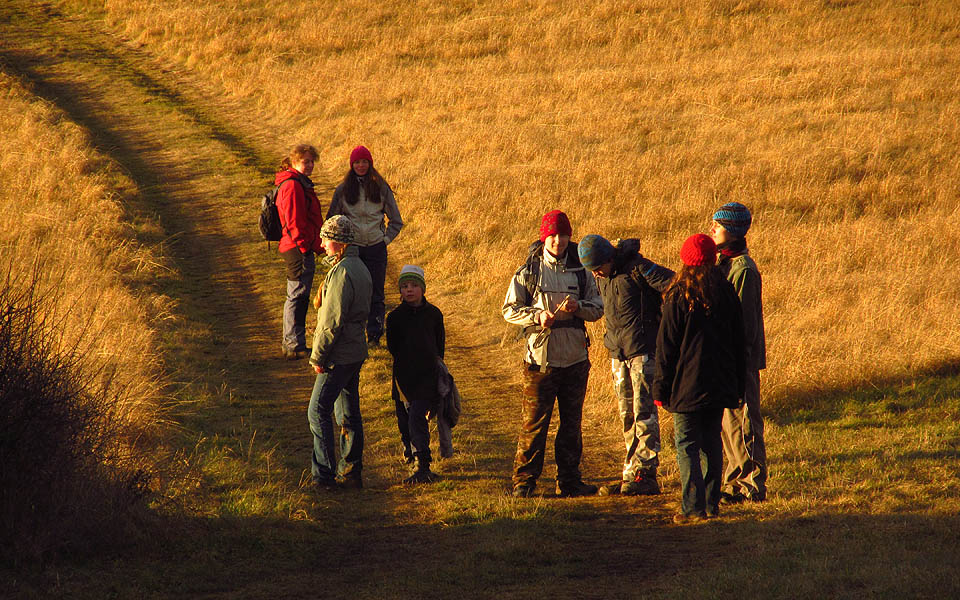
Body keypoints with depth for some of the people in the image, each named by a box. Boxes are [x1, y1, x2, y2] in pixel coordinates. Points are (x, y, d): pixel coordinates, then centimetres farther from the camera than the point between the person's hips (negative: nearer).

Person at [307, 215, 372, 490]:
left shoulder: (342, 272, -19)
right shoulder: (360, 268, 13)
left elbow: (333, 321, -22)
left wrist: (318, 356, -15)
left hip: (339, 356, -10)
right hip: (356, 352, 10)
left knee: (318, 411, -6)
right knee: (349, 413, 13)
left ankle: (324, 475, -7)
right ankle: (351, 472, 17)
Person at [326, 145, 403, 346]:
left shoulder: (381, 188, 5)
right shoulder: (342, 190, 5)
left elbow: (396, 221, 12)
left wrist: (386, 239, 2)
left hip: (376, 248, 0)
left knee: (376, 294, -1)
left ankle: (374, 335, 4)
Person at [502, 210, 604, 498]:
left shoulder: (581, 271, 7)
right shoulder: (528, 271, 0)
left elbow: (597, 308, 9)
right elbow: (509, 309, 0)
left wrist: (578, 307, -13)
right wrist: (537, 315, -17)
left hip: (575, 358, 3)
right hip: (540, 358, -3)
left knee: (571, 423, 10)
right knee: (534, 423, -4)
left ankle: (569, 480, 18)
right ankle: (524, 481, 2)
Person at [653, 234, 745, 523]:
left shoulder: (679, 296, -9)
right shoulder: (726, 292, 4)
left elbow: (666, 347, -8)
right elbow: (738, 340, 10)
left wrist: (660, 388, -2)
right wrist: (738, 385, 18)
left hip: (686, 387, -5)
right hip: (720, 385, 5)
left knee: (687, 445, -1)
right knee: (712, 442, 14)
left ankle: (693, 507, -6)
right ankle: (712, 504, 15)